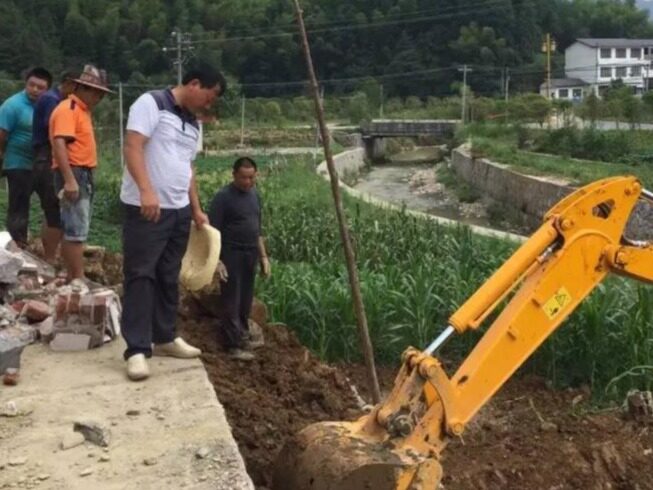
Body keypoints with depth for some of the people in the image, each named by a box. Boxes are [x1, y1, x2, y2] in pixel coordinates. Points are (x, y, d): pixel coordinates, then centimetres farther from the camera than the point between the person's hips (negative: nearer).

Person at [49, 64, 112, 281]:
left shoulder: (81, 110, 18)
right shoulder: (68, 109, -13)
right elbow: (59, 145, -23)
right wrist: (69, 180, -30)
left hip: (83, 174, 10)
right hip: (74, 174, -10)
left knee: (72, 229, 13)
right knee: (77, 230, -11)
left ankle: (71, 277, 20)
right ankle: (78, 280, -11)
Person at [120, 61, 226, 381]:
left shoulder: (193, 124, 18)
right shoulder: (151, 103, -8)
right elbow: (133, 146, -18)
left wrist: (196, 209, 22)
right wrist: (146, 190, -28)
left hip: (179, 211, 8)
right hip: (146, 209, -8)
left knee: (168, 277, 13)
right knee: (141, 276, -7)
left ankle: (165, 337, 24)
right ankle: (137, 349, -6)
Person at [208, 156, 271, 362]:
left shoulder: (255, 195, 11)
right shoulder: (223, 196, -12)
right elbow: (213, 231, -13)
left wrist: (263, 256, 16)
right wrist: (216, 260, -19)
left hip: (250, 255, 7)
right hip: (231, 255, -7)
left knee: (245, 300, 15)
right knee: (231, 302, -3)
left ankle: (242, 337, 26)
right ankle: (233, 345, 1)